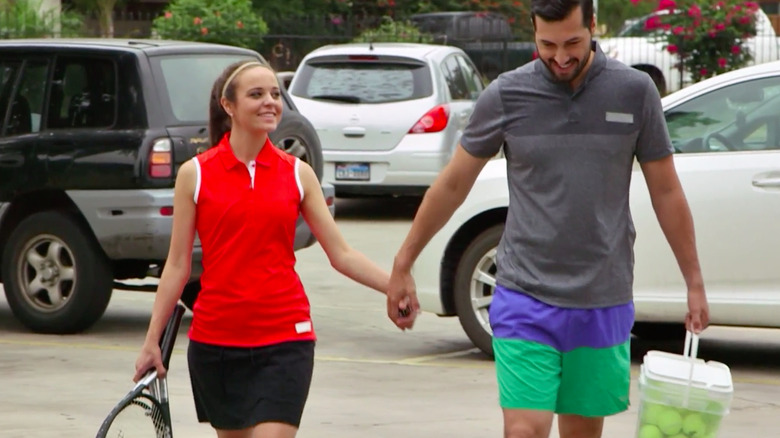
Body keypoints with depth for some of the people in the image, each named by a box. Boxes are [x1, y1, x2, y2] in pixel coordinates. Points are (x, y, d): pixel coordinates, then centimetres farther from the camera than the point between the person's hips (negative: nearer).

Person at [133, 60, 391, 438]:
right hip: (214, 339, 1)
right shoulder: (195, 174, 1)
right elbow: (177, 265, 4)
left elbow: (341, 254, 4)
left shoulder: (298, 173, 4)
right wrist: (152, 340, 3)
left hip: (284, 339, 0)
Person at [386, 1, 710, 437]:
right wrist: (403, 265, 10)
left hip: (604, 303, 2)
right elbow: (452, 185, 8)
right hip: (526, 301, -2)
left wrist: (695, 283, 10)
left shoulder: (635, 91, 0)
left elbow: (666, 192, 9)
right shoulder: (506, 95, -3)